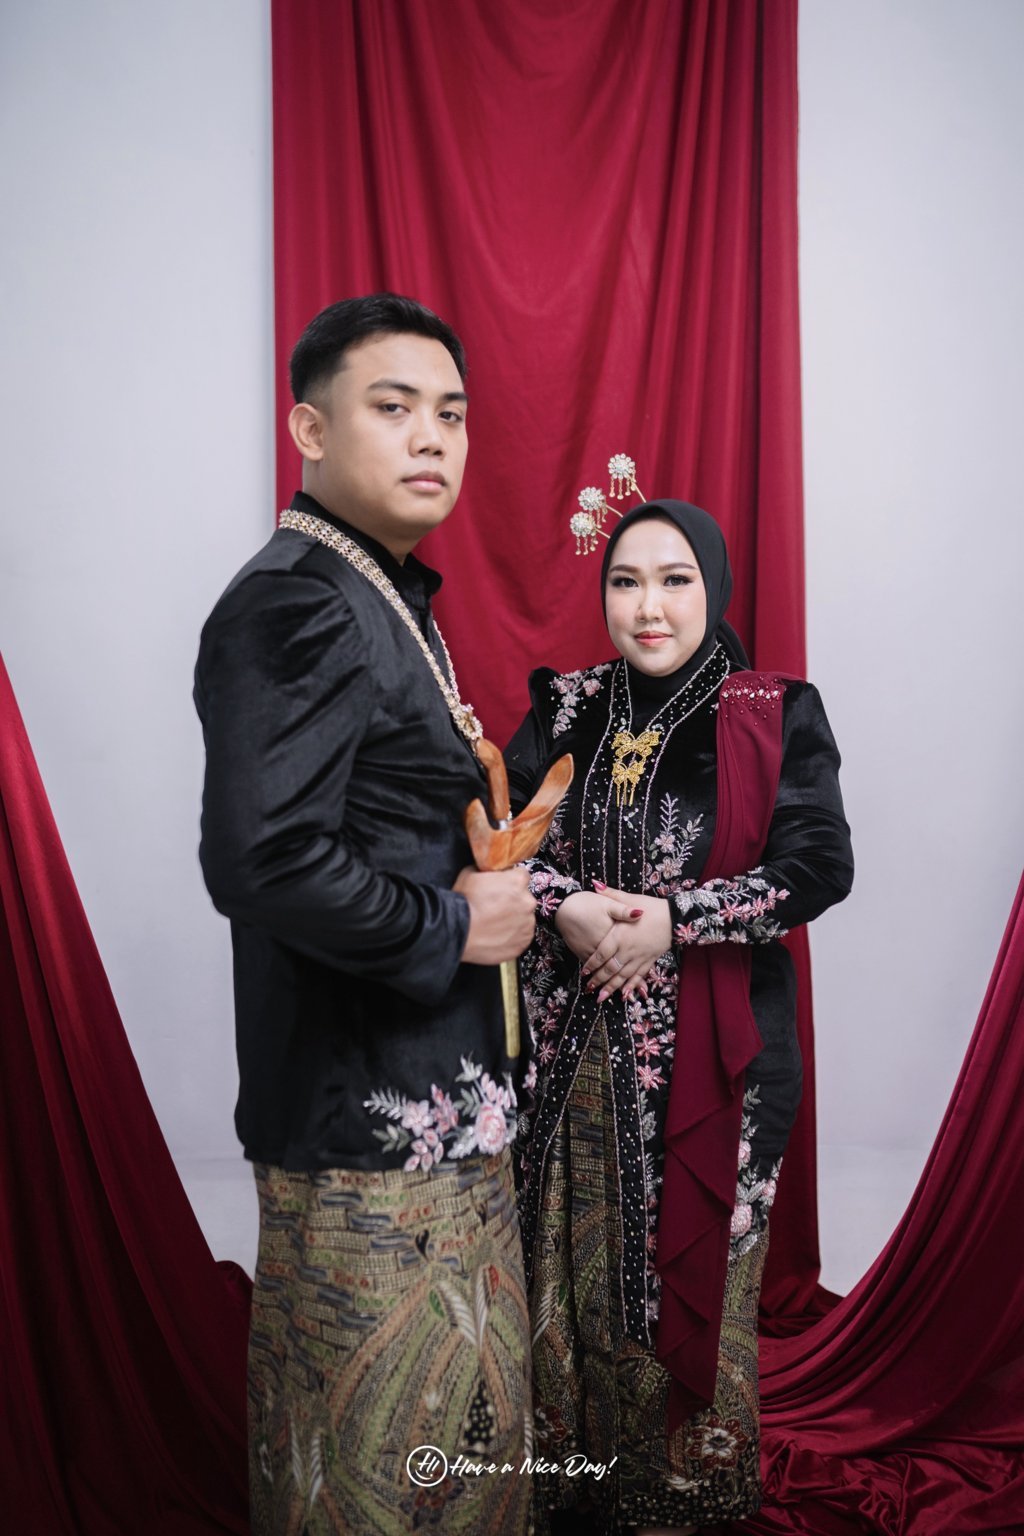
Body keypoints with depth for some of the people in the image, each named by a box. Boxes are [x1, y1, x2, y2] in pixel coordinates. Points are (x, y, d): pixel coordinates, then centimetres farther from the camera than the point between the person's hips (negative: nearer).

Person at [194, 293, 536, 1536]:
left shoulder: (386, 597, 14)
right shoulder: (292, 606, -18)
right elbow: (267, 863, -29)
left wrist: (486, 864, 7)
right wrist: (455, 926, -17)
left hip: (439, 1099, 10)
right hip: (368, 1120, -10)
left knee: (472, 1426, 21)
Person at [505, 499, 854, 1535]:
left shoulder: (777, 719, -4)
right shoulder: (566, 709, 4)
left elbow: (818, 867, -11)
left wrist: (674, 919, -17)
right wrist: (566, 906, -17)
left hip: (708, 1054, -2)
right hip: (572, 1049, 2)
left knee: (691, 1272, 10)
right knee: (571, 1273, 12)